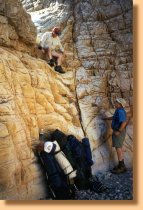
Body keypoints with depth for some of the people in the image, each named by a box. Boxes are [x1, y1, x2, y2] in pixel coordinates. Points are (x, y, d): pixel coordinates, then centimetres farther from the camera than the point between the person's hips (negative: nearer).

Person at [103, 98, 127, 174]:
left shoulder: (120, 111, -19)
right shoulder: (119, 111, 13)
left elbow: (124, 122, -28)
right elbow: (114, 117, 32)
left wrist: (118, 131, -26)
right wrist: (107, 118, 43)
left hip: (118, 131, -10)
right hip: (117, 131, 10)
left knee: (118, 148, -7)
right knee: (119, 147, 13)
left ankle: (121, 167, -1)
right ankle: (122, 165, 21)